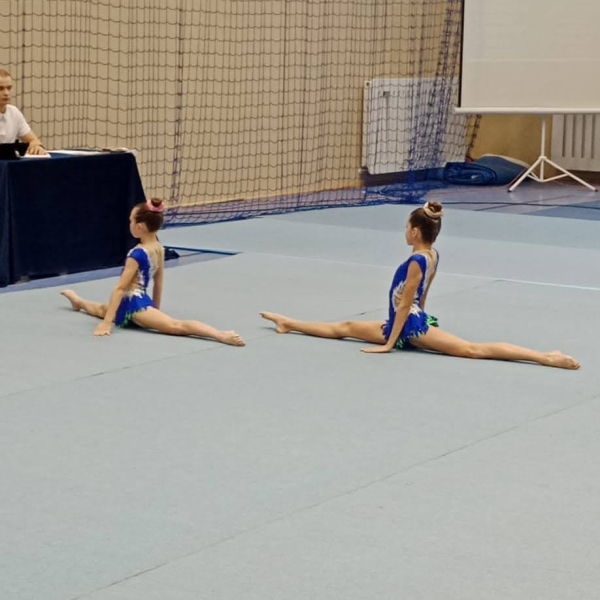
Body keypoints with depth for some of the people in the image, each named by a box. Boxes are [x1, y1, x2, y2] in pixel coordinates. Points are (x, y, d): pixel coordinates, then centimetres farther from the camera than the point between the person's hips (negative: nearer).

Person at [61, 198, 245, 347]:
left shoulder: (137, 254, -21)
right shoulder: (159, 248, 5)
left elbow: (120, 288, -22)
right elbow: (158, 282, 16)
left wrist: (106, 322, -23)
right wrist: (155, 310, 29)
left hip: (135, 306, -12)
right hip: (139, 302, 12)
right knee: (102, 308, 37)